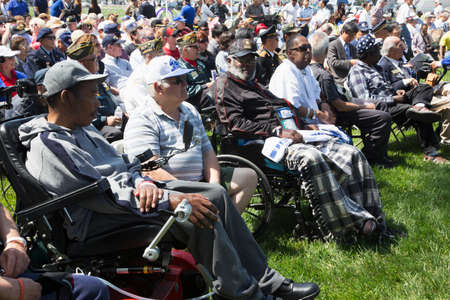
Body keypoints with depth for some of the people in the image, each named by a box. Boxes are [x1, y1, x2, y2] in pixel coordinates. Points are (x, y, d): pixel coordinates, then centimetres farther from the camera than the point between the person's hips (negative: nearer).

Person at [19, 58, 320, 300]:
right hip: (97, 222, -10)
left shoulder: (82, 129, 16)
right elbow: (99, 195, -23)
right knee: (196, 215, -26)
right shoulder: (47, 147, -16)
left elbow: (123, 164, 17)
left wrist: (144, 183, -9)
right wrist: (170, 200, -26)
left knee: (215, 194, -2)